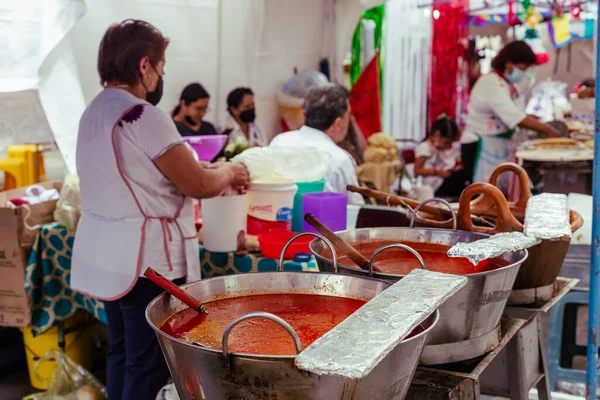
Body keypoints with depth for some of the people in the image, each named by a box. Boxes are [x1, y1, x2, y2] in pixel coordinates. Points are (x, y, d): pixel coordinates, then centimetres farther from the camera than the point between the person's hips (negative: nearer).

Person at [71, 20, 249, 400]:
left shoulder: (96, 111, 10)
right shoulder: (143, 116, -19)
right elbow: (198, 185, -18)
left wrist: (210, 171, 14)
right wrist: (230, 172, 3)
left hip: (105, 251, 9)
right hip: (144, 257, -9)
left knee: (122, 351, 18)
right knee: (149, 365, 0)